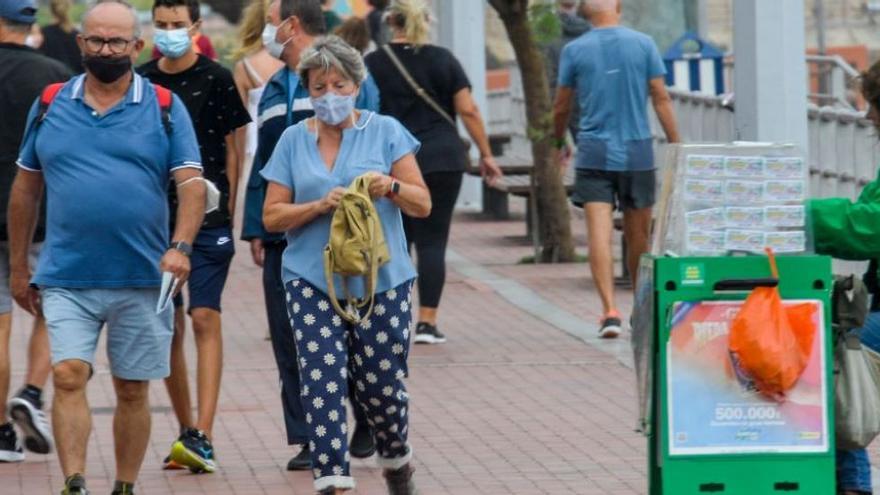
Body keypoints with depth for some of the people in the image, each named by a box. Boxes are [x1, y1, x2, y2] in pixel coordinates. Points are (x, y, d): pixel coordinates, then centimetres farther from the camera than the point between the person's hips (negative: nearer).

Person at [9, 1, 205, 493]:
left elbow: (192, 184, -5)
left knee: (133, 390, 7)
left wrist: (180, 246, -21)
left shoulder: (165, 107, 2)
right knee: (69, 376, -14)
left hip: (143, 280, 0)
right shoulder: (50, 106, 7)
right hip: (67, 279, 0)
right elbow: (26, 189, 13)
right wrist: (19, 268, 13)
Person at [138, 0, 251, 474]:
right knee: (168, 327, 7)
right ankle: (185, 430, 18)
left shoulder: (217, 79, -2)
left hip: (208, 220, -4)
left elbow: (232, 152, 0)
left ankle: (203, 436, -17)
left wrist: (228, 213, -4)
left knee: (205, 319, -12)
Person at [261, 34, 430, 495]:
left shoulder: (384, 131, 3)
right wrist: (321, 205, -14)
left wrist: (391, 187, -20)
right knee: (322, 382, -11)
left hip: (380, 279, 0)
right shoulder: (293, 140, 6)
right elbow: (272, 216, 3)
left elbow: (422, 204, 1)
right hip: (312, 279, 1)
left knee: (381, 384, 4)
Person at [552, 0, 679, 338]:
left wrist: (559, 143, 26)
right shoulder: (643, 44, 0)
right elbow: (661, 99, -2)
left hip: (593, 154, -1)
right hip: (637, 152, 1)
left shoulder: (574, 51, 1)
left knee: (599, 234, -7)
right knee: (637, 236, 12)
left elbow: (561, 108, 9)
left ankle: (610, 310, -21)